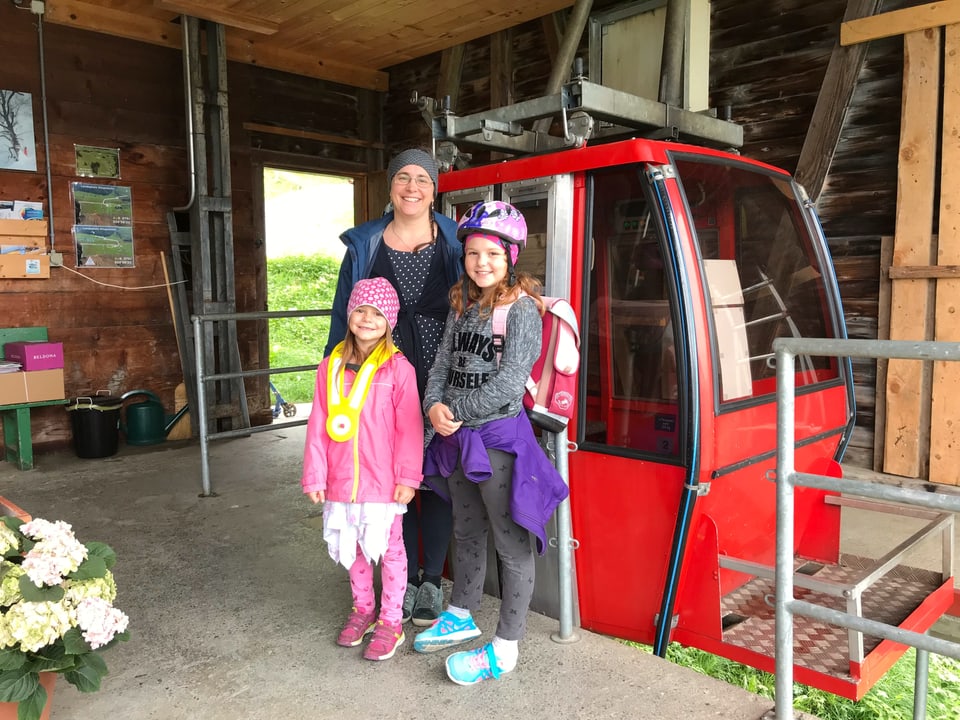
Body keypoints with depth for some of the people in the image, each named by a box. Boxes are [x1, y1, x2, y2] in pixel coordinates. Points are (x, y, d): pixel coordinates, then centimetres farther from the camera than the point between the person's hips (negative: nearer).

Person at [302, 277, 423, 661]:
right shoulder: (331, 367, 1)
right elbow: (318, 426, 3)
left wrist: (407, 476, -12)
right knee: (352, 547, 19)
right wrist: (315, 475, 2)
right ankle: (362, 609, 38)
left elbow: (409, 428, -10)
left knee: (388, 549, 9)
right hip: (342, 479, 4)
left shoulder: (398, 368, -10)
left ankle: (390, 621, 24)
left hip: (383, 481, -4)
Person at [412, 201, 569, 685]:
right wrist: (434, 405, -9)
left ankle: (505, 649, 16)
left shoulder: (522, 308, -12)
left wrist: (458, 410, -12)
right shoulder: (462, 306, 10)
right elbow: (442, 363, 10)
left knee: (511, 542, 3)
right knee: (466, 532, 22)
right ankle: (461, 617, 42)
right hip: (459, 437, 8)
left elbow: (510, 381, -19)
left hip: (500, 435, -8)